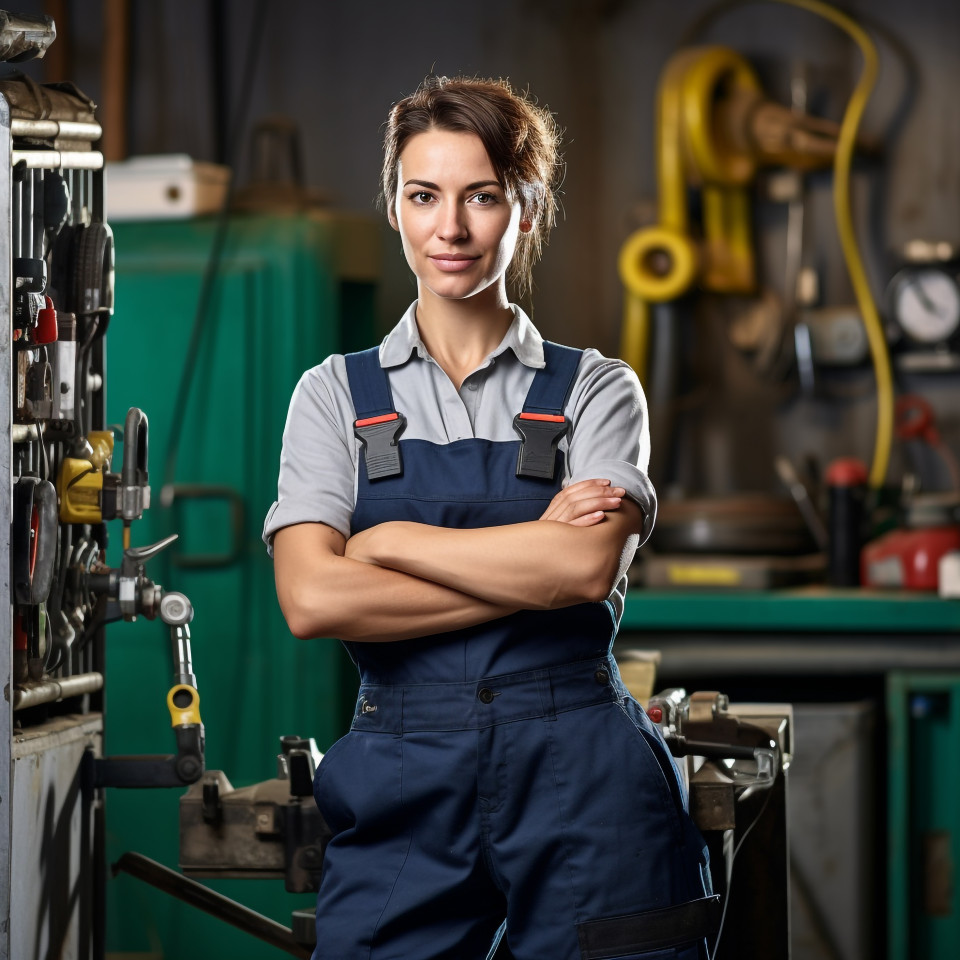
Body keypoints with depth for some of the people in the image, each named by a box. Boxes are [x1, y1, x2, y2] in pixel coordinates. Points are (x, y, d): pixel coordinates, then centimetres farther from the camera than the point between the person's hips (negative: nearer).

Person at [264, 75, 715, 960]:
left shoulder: (598, 389, 7)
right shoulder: (336, 395, 9)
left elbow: (588, 567, -12)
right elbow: (311, 600, -6)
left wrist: (388, 539, -5)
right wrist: (530, 561, -8)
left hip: (582, 783, -1)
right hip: (402, 780, 1)